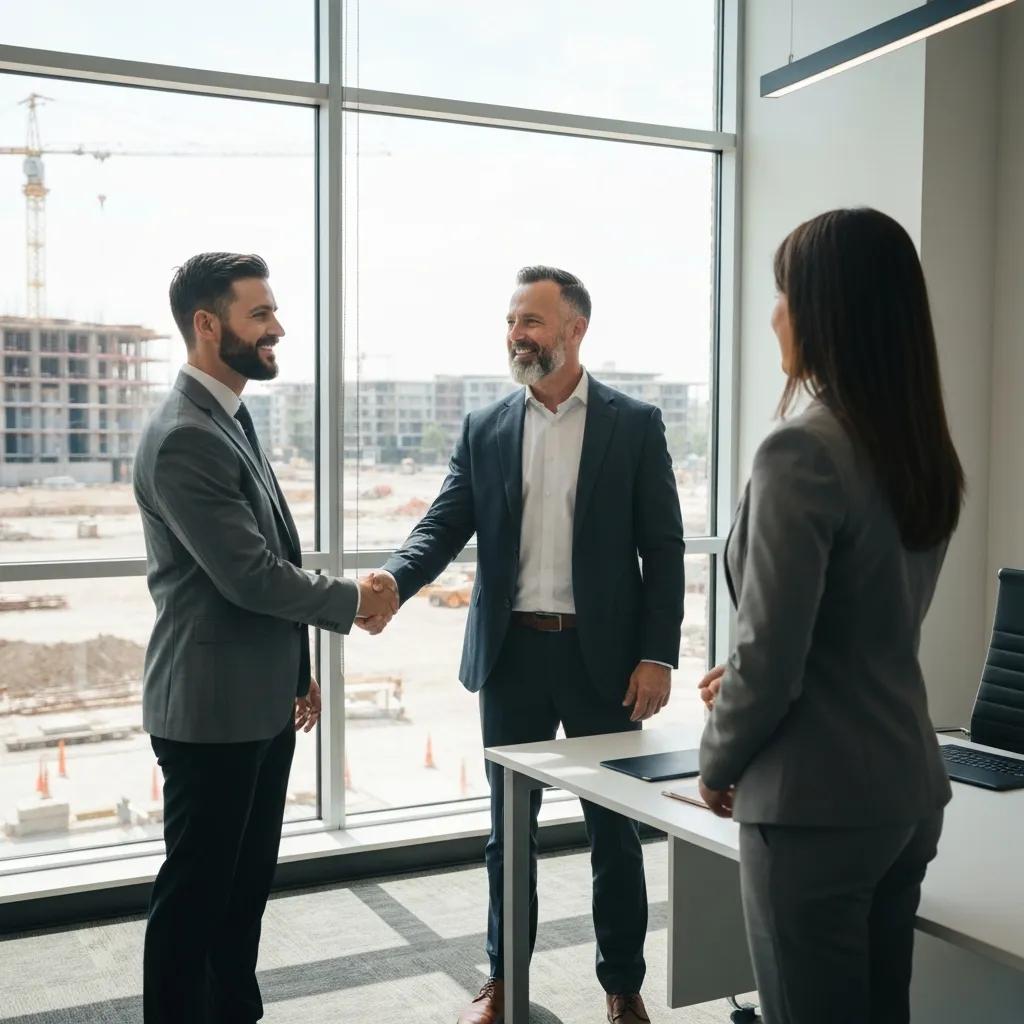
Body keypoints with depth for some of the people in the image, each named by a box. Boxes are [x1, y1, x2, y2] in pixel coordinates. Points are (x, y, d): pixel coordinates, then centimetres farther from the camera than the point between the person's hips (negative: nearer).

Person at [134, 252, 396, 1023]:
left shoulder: (232, 419, 11)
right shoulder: (183, 439, -20)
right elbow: (250, 576, -23)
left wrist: (298, 668, 18)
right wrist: (355, 602, -8)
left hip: (261, 700, 9)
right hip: (212, 708, -9)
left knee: (247, 880, 18)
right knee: (195, 888, 5)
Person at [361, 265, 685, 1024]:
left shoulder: (634, 424, -2)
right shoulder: (485, 429, 5)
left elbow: (663, 549, -3)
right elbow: (445, 526, -1)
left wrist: (657, 656, -9)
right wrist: (394, 580, -22)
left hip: (603, 655, -2)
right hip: (512, 653, 2)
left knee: (615, 826, 10)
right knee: (510, 824, 14)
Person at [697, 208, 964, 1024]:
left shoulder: (803, 451, -20)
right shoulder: (927, 452, 6)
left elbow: (770, 655, -18)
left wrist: (719, 761, -1)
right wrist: (745, 675, 18)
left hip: (818, 802, -8)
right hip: (909, 787, 8)